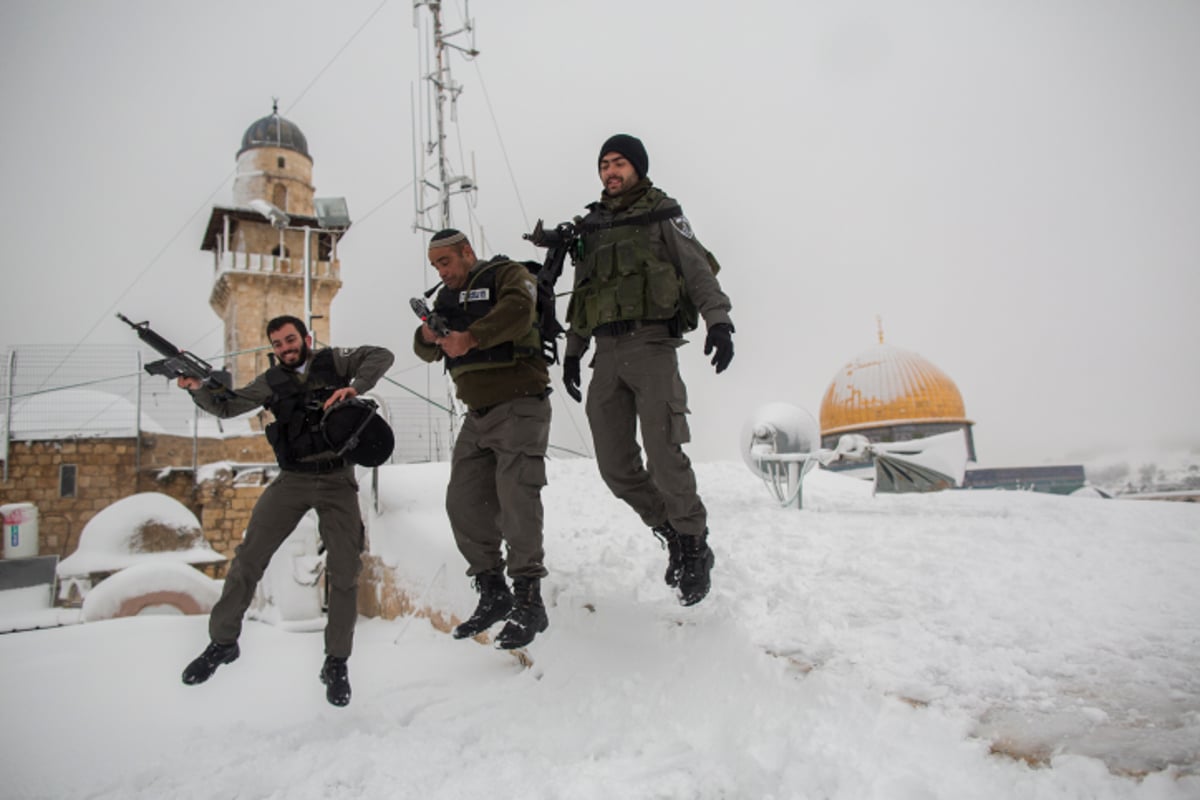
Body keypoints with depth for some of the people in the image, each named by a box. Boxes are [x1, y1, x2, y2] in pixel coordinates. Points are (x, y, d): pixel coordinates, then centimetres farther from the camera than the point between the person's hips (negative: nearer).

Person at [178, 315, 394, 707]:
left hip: (337, 481, -2)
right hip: (292, 480, 2)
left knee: (344, 570, -3)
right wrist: (197, 387, -13)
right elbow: (227, 406, 5)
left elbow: (381, 355, -8)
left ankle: (336, 662, 10)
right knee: (248, 557, -3)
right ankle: (222, 641, 16)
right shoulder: (272, 381, 7)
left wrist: (353, 387, -21)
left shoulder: (333, 361, 1)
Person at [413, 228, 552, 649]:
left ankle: (528, 602, -6)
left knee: (516, 500, -14)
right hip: (477, 413, 8)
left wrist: (471, 337, -34)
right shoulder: (448, 296, 20)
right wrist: (428, 336, -7)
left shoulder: (507, 274, -2)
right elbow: (427, 352, 15)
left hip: (519, 406, -8)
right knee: (464, 503, 3)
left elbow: (518, 309, -24)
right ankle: (493, 594, 16)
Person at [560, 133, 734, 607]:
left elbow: (699, 271, 0)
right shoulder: (591, 226, 24)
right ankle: (671, 534, 17)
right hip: (607, 352, 5)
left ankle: (694, 546, 2)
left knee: (663, 454, -15)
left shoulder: (662, 215, 10)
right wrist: (573, 351, 21)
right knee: (615, 466, -1)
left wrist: (719, 320, -17)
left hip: (651, 342, -5)